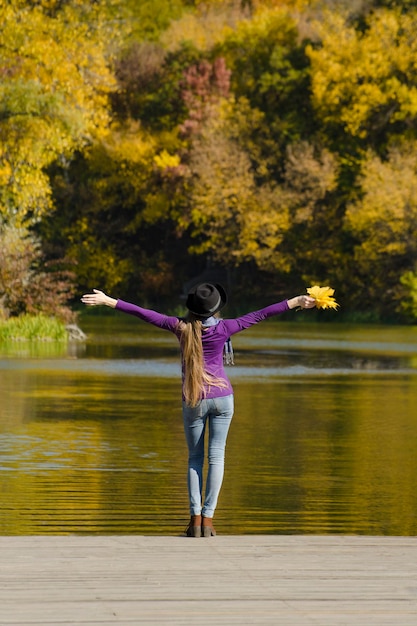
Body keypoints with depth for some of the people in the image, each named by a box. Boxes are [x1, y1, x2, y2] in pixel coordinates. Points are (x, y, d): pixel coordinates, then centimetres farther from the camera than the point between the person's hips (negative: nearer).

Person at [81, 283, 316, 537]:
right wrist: (296, 303, -2)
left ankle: (195, 518, 0)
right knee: (216, 456, 2)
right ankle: (208, 519, -4)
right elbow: (260, 315, -6)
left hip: (193, 399, 1)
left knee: (195, 457, 10)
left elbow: (144, 313, -4)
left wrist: (108, 301, 1)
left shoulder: (181, 327, -7)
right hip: (222, 396, -1)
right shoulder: (223, 328, -9)